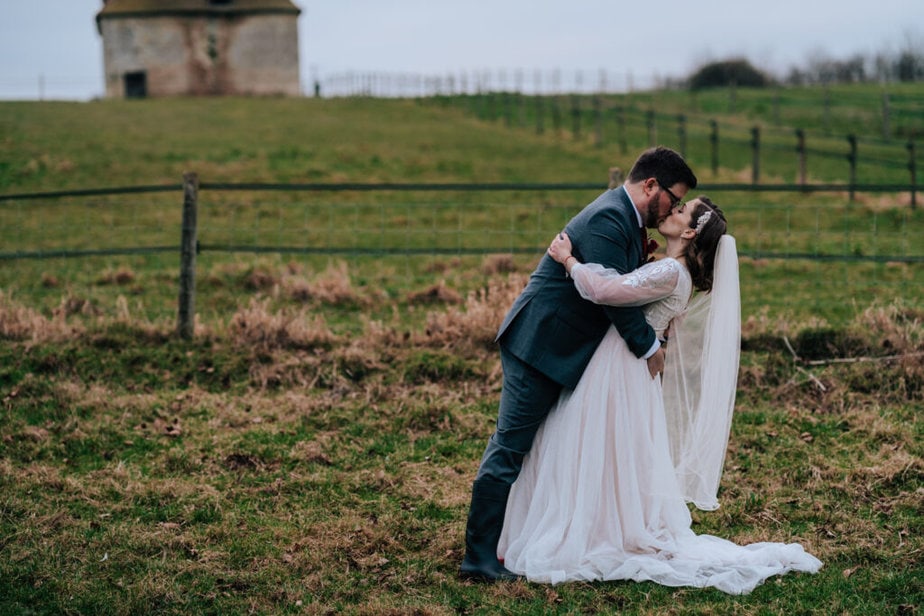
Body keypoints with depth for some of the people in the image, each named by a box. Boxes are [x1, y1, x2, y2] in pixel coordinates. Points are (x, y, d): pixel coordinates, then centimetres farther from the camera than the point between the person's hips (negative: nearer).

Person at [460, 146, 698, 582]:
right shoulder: (607, 219, -19)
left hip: (563, 351, 11)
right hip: (539, 346, -11)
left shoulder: (626, 219, 14)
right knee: (510, 448, -8)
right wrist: (649, 346, -12)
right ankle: (479, 559, -5)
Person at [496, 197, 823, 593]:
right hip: (607, 373, 9)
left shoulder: (671, 273, -17)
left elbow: (606, 290, -26)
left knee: (599, 467, -2)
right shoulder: (666, 272, 14)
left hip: (617, 377, -9)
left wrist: (568, 260, -13)